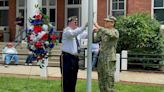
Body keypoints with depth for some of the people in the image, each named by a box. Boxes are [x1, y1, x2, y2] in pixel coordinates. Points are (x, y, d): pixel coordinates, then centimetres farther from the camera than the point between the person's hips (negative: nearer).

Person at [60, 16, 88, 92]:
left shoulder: (77, 31, 15)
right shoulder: (67, 30, -9)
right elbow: (73, 33, -31)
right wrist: (84, 27, -38)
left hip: (75, 57, 8)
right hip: (67, 57, -8)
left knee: (73, 79, 12)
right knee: (66, 79, -6)